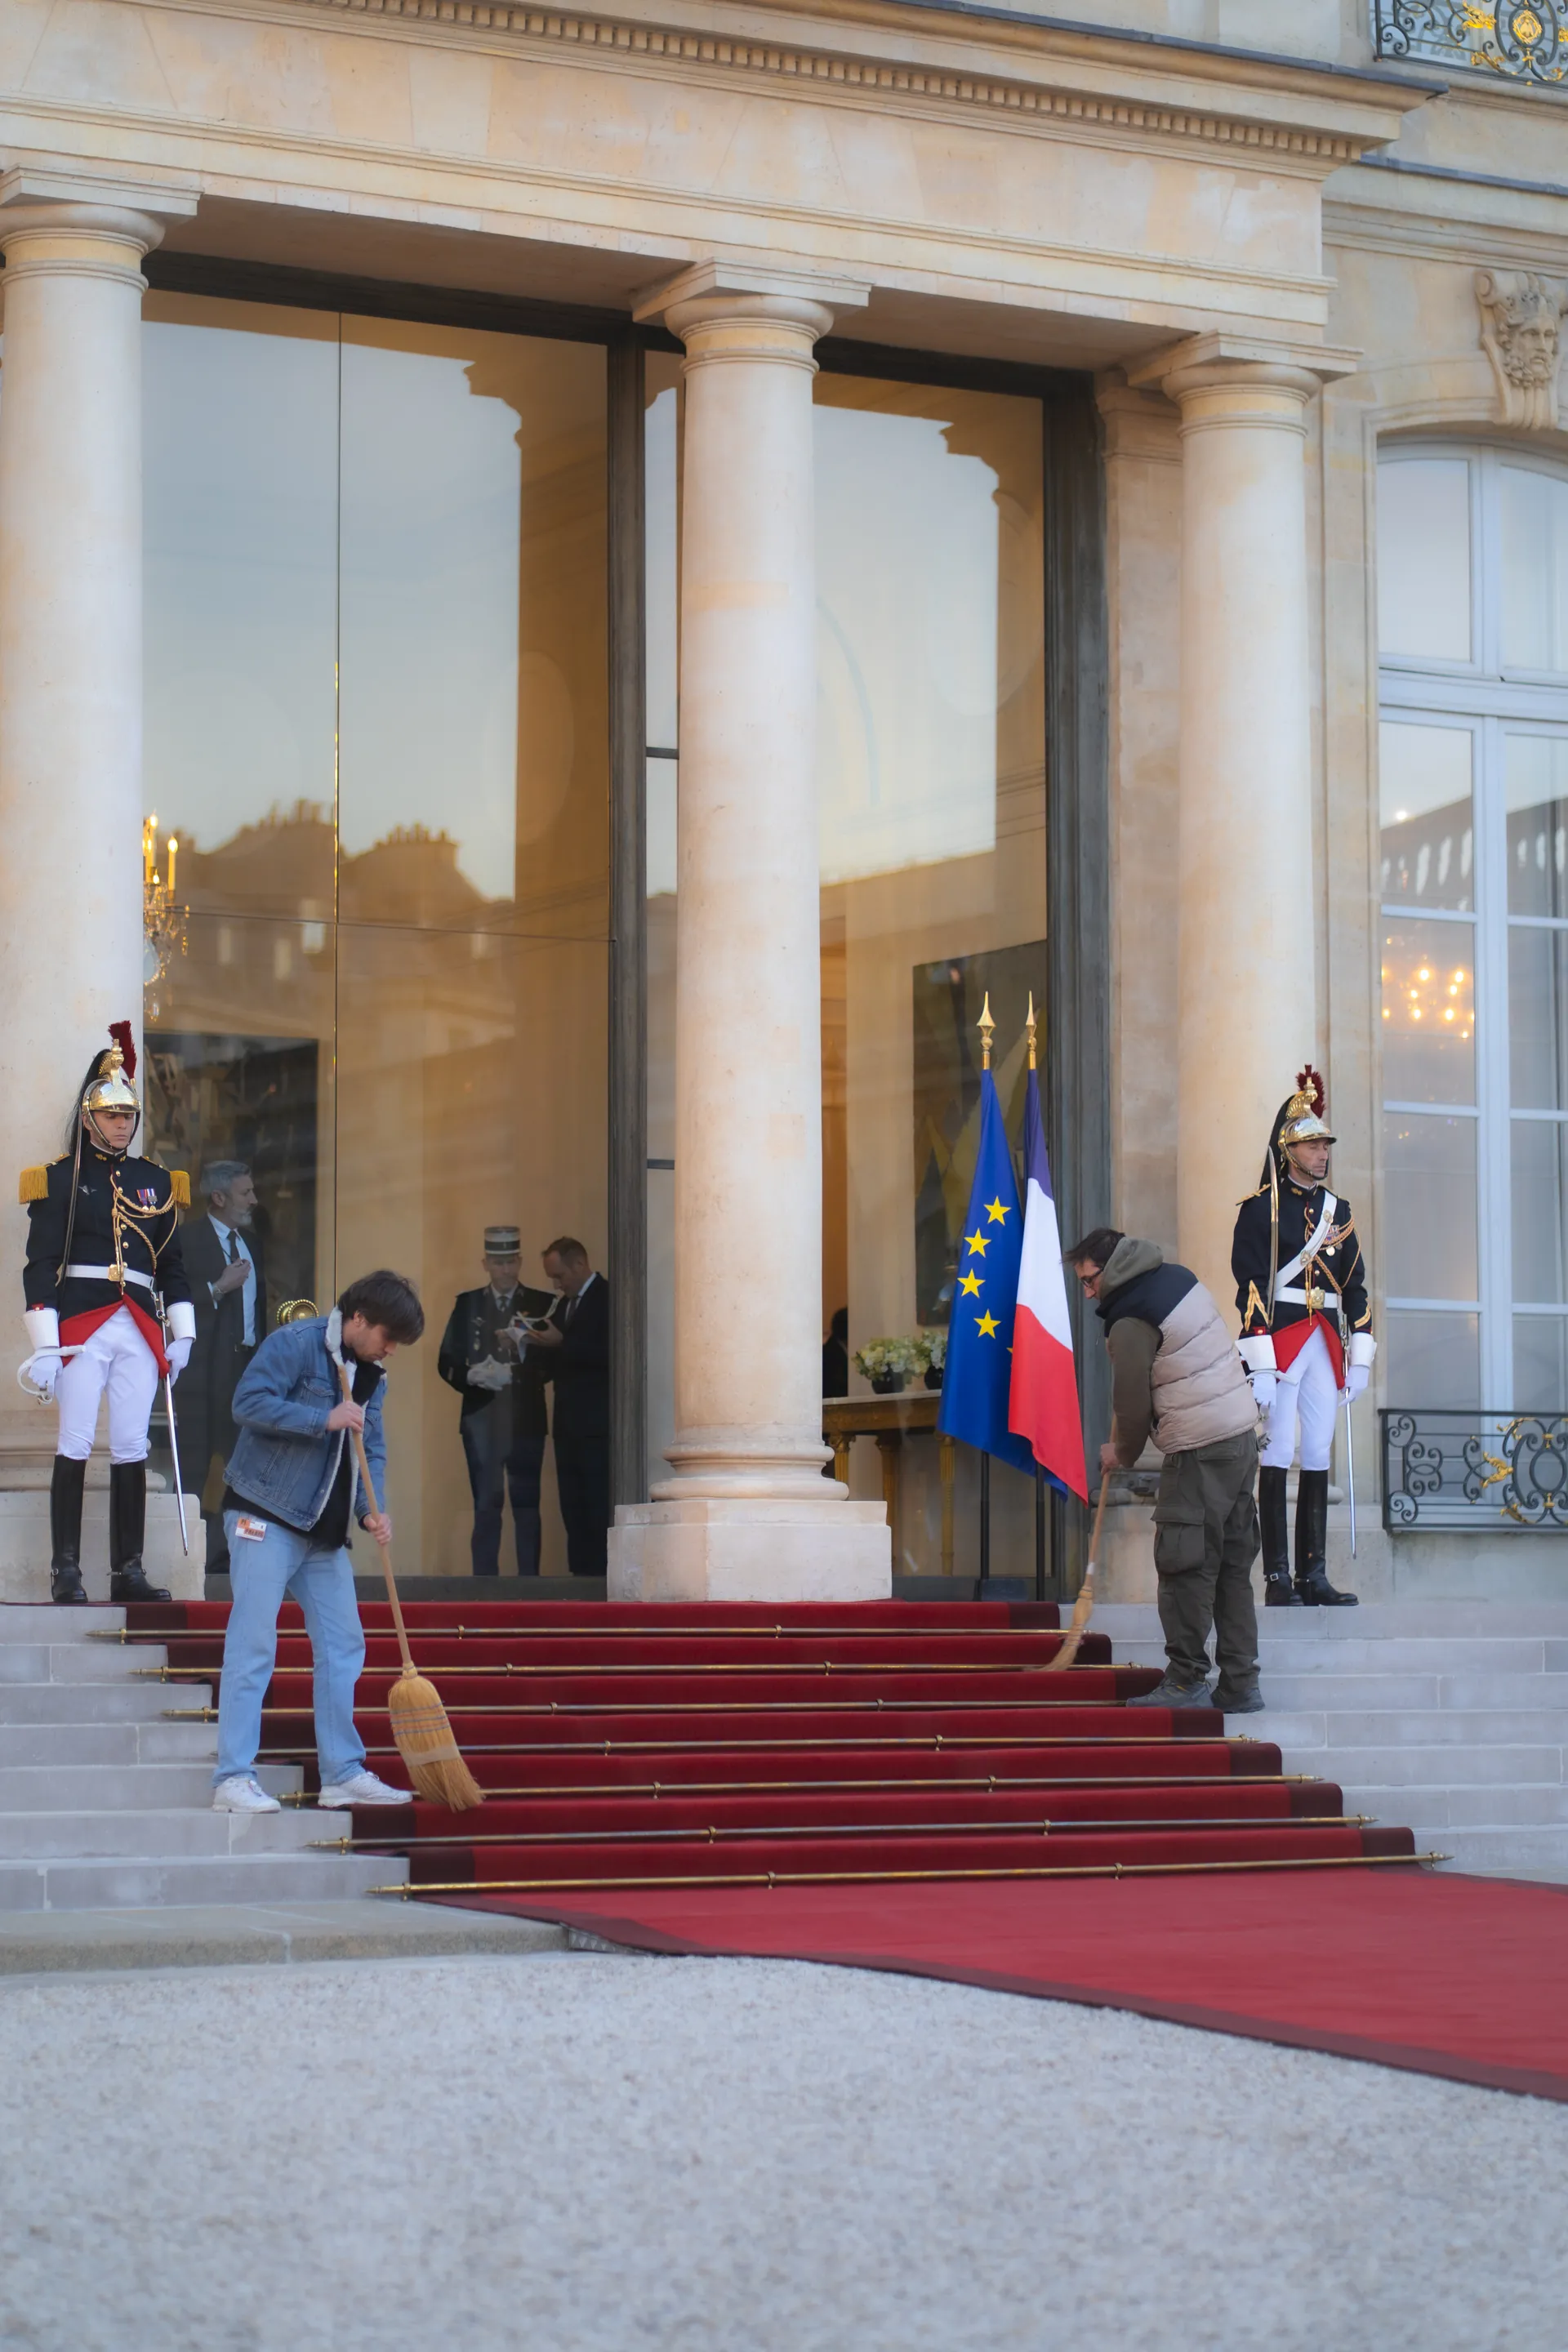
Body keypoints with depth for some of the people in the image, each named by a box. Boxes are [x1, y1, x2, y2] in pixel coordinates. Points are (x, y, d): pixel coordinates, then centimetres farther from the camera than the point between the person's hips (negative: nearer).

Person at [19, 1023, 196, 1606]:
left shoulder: (156, 1182, 15)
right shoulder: (60, 1180, 2)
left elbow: (173, 1264, 18)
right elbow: (40, 1267, -2)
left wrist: (181, 1334, 10)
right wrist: (44, 1346, -10)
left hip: (140, 1330, 4)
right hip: (81, 1327, -4)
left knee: (132, 1450, 3)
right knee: (75, 1446, -5)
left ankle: (128, 1570, 6)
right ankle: (66, 1571, -3)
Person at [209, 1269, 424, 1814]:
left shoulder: (369, 1374, 13)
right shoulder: (293, 1344, -11)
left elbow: (372, 1448, 13)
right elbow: (248, 1402, -21)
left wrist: (372, 1509, -5)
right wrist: (324, 1419, -22)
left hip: (325, 1531, 8)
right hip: (265, 1519, -8)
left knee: (343, 1645, 8)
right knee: (253, 1644, -11)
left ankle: (343, 1773, 16)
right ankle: (233, 1778, -12)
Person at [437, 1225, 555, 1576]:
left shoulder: (542, 1304, 6)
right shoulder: (467, 1304, 12)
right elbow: (447, 1362, 8)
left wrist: (526, 1347, -19)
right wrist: (472, 1377, -11)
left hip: (525, 1418, -1)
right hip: (481, 1416, 1)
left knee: (527, 1505, -1)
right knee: (485, 1506, 2)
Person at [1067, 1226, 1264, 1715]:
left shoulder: (1131, 1320, -12)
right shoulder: (1179, 1279, 14)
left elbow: (1133, 1402, -6)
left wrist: (1121, 1453, 12)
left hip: (1199, 1451, -9)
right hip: (1243, 1435, 9)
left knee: (1185, 1566, -3)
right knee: (1232, 1567, 11)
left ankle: (1186, 1681, -1)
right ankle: (1239, 1683, 13)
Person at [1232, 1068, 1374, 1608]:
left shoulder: (1337, 1210, 16)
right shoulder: (1260, 1208, -3)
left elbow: (1355, 1288, 18)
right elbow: (1250, 1289, -10)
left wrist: (1360, 1356, 11)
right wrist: (1259, 1365, -16)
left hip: (1325, 1346, 6)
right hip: (1280, 1341, -6)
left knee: (1318, 1459, 5)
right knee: (1277, 1456, -7)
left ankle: (1314, 1577, 7)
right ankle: (1277, 1579, -6)